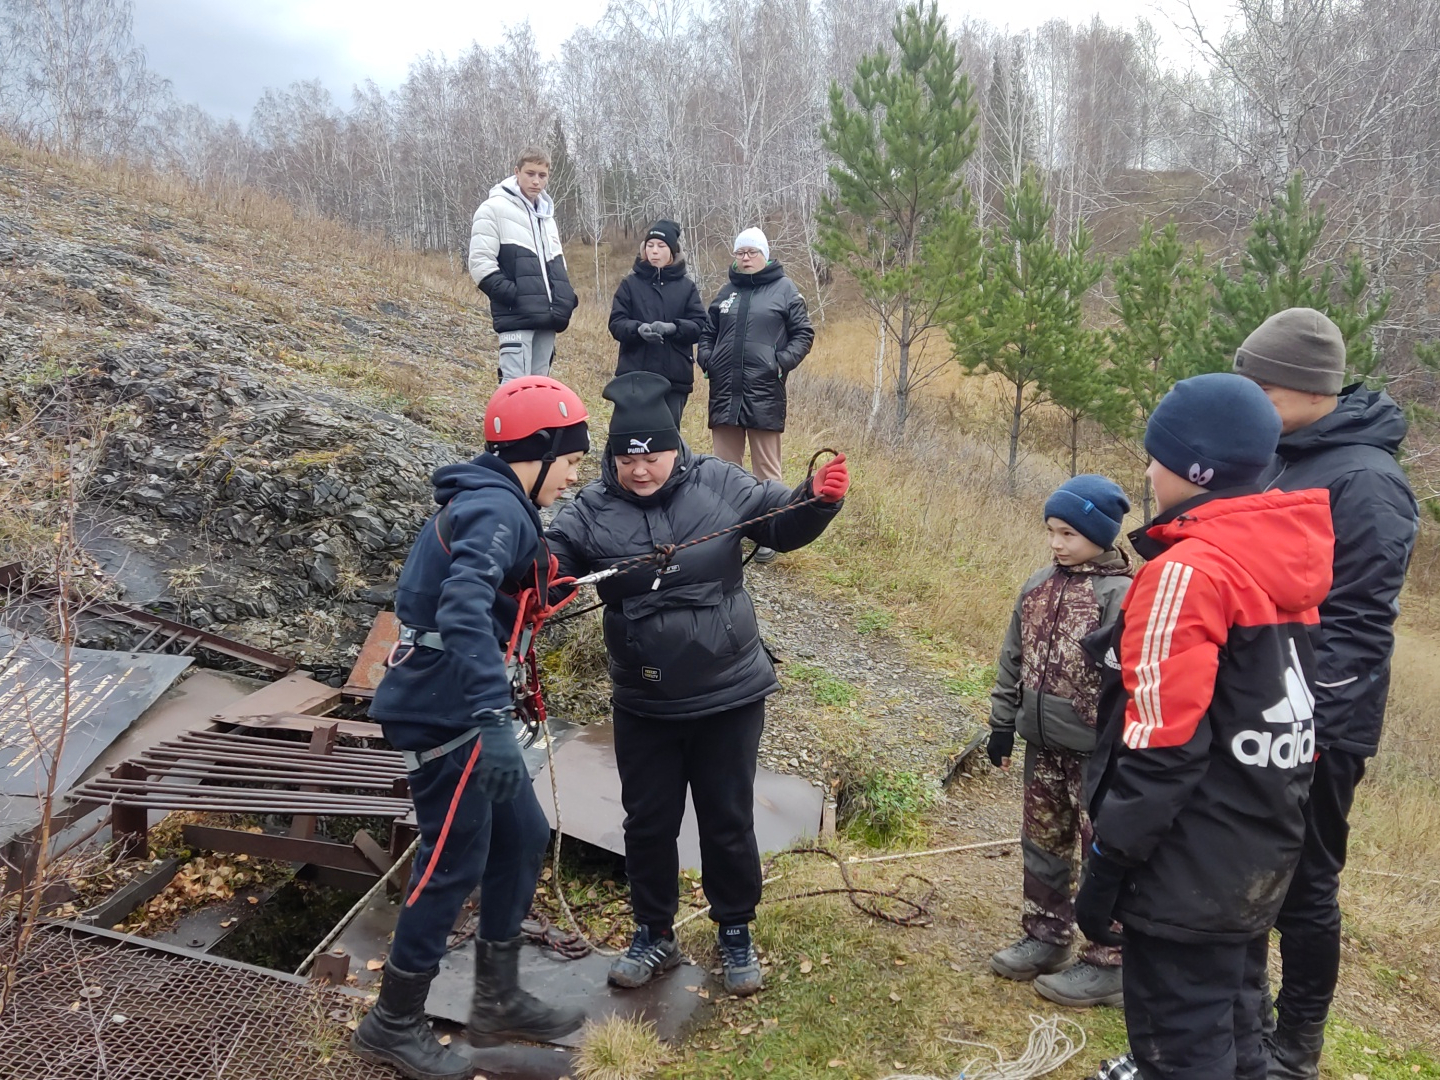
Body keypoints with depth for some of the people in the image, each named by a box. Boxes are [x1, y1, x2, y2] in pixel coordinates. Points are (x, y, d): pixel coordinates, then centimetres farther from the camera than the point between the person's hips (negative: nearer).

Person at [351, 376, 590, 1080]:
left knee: (523, 839, 16)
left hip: (465, 708, 10)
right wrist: (494, 715, -39)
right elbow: (463, 612, -35)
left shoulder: (483, 499, 12)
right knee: (454, 865, 2)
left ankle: (498, 1001, 30)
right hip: (446, 713, -10)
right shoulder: (496, 508, -20)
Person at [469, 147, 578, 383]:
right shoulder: (495, 209, 0)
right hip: (516, 317, -7)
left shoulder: (546, 215, 23)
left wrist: (566, 297, 10)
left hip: (546, 318, 7)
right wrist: (511, 295, -18)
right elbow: (480, 263, -8)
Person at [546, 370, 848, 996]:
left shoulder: (720, 485, -7)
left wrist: (818, 499, -20)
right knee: (648, 823, 15)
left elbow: (783, 524, 0)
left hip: (728, 696, -1)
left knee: (728, 822, 12)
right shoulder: (593, 509, -6)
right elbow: (554, 554, -13)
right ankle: (654, 934, 37)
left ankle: (736, 933, 35)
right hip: (643, 706, 1)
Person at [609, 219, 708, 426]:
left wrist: (672, 327, -20)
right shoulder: (631, 283, 7)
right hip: (634, 375, 0)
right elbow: (616, 323, 0)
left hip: (675, 377, 0)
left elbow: (699, 325, -1)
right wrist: (638, 329, -21)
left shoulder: (686, 286, 8)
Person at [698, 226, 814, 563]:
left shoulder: (785, 289, 2)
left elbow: (804, 333, 0)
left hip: (765, 392, -4)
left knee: (766, 466, 2)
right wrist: (706, 358, 3)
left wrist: (782, 362, -12)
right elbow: (707, 332, 21)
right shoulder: (726, 292, 15)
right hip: (724, 390, 4)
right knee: (724, 465, 10)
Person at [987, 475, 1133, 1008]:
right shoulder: (1040, 585, 5)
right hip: (1043, 744, 7)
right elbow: (1014, 658, 13)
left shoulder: (1121, 595, -16)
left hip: (1095, 751, -7)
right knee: (1042, 844, 17)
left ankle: (1107, 964, 18)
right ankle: (1046, 937, 34)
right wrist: (1003, 722, 13)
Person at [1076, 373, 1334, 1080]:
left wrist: (1107, 869, -17)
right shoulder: (1287, 558, 5)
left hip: (1190, 868, -9)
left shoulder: (1188, 570, -21)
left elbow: (1160, 748, -23)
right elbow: (1260, 696, 12)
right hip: (1263, 855, 9)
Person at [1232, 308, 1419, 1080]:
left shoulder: (1365, 481, -17)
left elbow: (1357, 625, -20)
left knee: (1302, 881, 6)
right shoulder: (1278, 460, 8)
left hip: (1311, 727, -8)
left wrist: (1305, 727, -22)